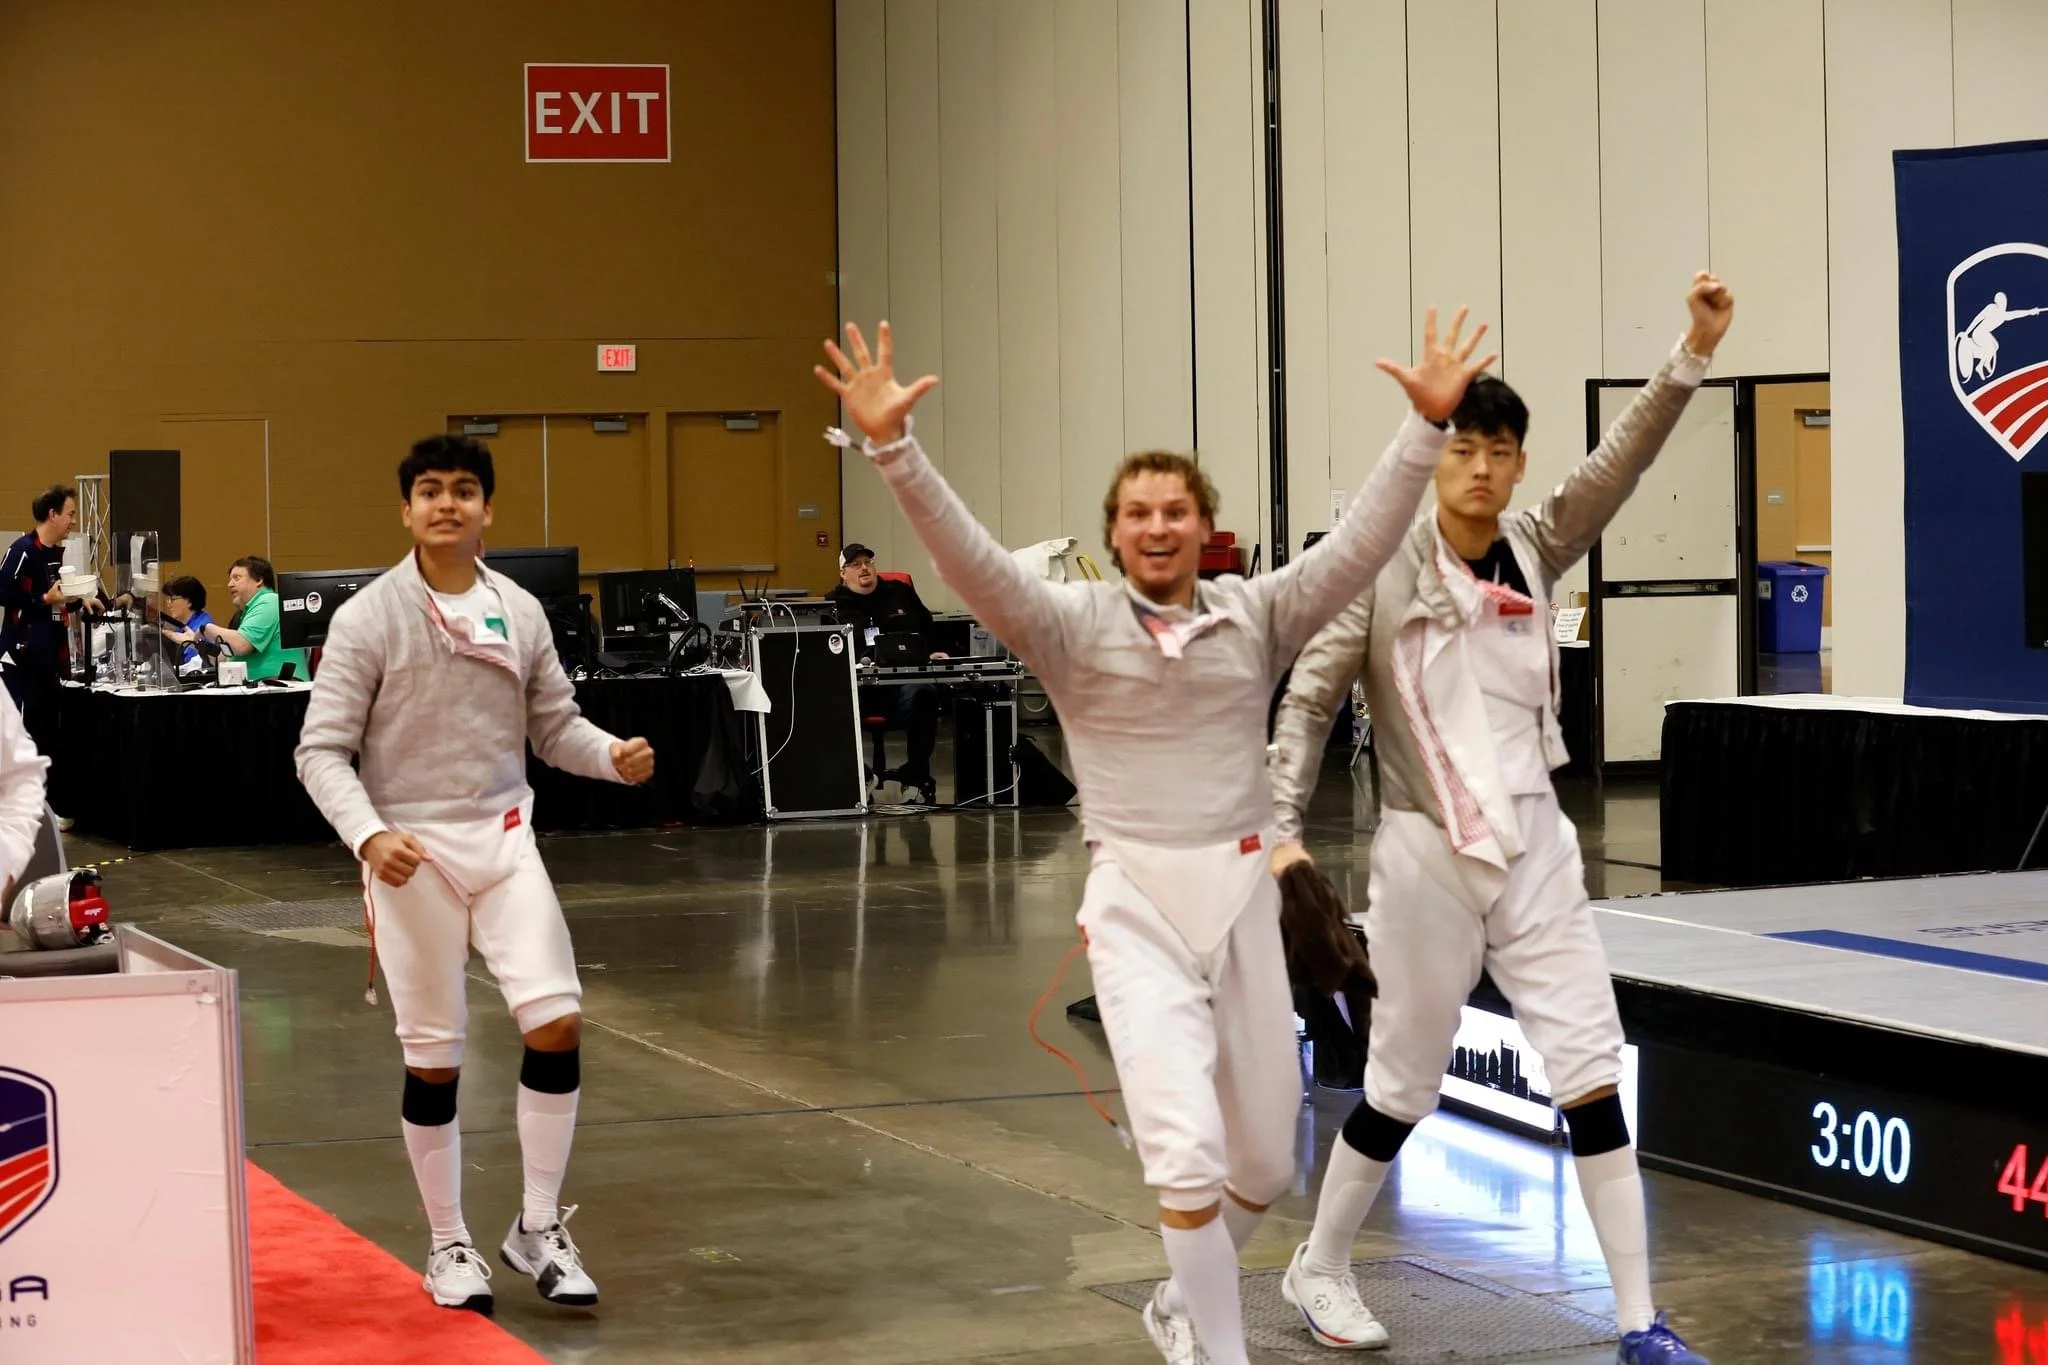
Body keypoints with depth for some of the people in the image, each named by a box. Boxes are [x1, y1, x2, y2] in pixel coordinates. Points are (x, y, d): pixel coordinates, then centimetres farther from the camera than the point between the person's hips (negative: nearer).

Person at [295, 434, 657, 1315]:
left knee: (558, 1022, -8)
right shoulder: (370, 617, -7)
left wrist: (614, 757, -10)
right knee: (433, 1058, 4)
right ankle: (450, 1247, 19)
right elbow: (322, 749, -7)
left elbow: (556, 725, 11)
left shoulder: (520, 612, 4)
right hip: (411, 850, -3)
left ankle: (538, 1228, 7)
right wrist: (368, 834, -23)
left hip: (504, 839, 3)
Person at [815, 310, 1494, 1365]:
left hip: (1243, 896, 3)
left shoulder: (1257, 614, 2)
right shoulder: (1074, 624, -3)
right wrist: (893, 447, -30)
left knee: (1264, 1163, 14)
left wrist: (1428, 424, -19)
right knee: (1187, 1155, -15)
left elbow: (1361, 542, -8)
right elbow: (969, 557, -16)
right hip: (1136, 906, -3)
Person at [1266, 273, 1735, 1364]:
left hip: (1535, 845, 4)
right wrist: (1281, 829, -11)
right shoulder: (1384, 572, -8)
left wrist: (1695, 353, -20)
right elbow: (1306, 701, -4)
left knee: (1592, 1073, -3)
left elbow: (1621, 459, -9)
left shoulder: (1533, 550, 3)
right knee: (1402, 1086, 8)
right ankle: (1318, 1268, 31)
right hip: (1428, 855, -4)